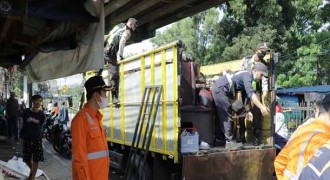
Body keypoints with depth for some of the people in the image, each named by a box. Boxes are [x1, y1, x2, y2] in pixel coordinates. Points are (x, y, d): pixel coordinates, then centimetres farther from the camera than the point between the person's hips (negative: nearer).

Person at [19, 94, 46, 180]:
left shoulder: (41, 114, -6)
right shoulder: (26, 112, -4)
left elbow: (40, 126, 5)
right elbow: (24, 125, 5)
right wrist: (22, 135, 5)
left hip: (37, 139, -1)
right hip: (27, 138, 2)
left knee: (36, 159, 1)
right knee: (26, 158, 11)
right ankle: (32, 170, 40)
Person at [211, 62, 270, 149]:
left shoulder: (246, 75, 17)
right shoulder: (248, 75, -12)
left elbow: (247, 94, 25)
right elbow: (250, 93, -28)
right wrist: (261, 107, -34)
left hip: (218, 88, 10)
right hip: (220, 89, -10)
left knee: (221, 116, 16)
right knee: (226, 116, -6)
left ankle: (219, 140, 23)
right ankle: (229, 142, -1)